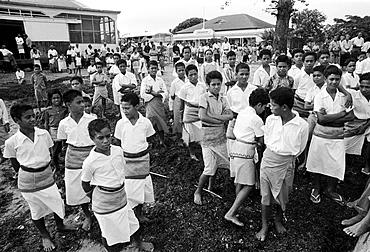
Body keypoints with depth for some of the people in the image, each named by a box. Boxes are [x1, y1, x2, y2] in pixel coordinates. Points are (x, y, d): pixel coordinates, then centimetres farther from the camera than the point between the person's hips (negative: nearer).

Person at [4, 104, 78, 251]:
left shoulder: (44, 134, -9)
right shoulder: (12, 142, -16)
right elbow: (15, 165, -1)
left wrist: (45, 170, 11)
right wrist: (29, 175, 4)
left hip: (47, 177, 3)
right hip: (28, 183, -2)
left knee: (58, 204, 14)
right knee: (37, 211, 16)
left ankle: (60, 226, 44)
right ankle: (45, 236, 41)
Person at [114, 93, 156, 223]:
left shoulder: (146, 122, -10)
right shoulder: (121, 123, -9)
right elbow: (118, 143, 3)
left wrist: (139, 147, 3)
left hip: (143, 159, 1)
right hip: (127, 160, -1)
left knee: (142, 188, 14)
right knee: (128, 189, 4)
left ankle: (139, 213, 36)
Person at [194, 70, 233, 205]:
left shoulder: (223, 99, 9)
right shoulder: (204, 97, -9)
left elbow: (230, 115, -4)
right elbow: (202, 117, -22)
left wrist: (212, 115, -16)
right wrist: (221, 120, -11)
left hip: (220, 137, 6)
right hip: (208, 137, -6)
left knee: (216, 164, 16)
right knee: (210, 168, -7)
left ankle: (211, 188, 39)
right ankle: (198, 192, 15)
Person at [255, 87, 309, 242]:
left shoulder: (302, 126, -18)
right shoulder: (270, 120, -11)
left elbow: (298, 150, -2)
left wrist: (285, 158, 2)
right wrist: (272, 154, 6)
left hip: (286, 165, -1)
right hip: (267, 161, 1)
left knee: (283, 196, 19)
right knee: (265, 195, 11)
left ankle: (278, 220, 46)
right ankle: (264, 225, 31)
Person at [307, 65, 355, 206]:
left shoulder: (344, 96, 2)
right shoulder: (319, 96, -7)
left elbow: (351, 116, -6)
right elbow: (321, 118, -17)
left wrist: (330, 119, -16)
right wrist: (342, 113, -12)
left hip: (338, 136, 3)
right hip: (321, 135, -2)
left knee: (338, 165, 6)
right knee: (317, 163, 10)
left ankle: (330, 190, 29)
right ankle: (316, 188, 31)